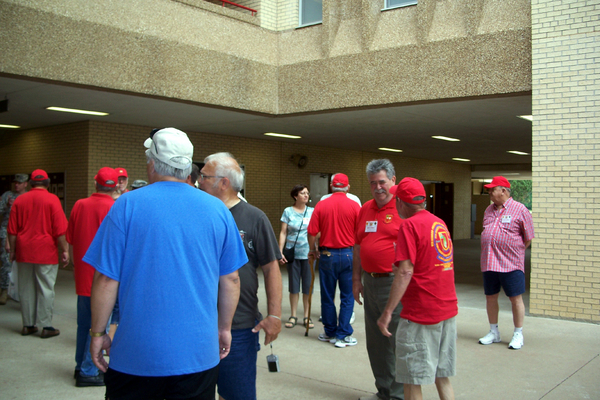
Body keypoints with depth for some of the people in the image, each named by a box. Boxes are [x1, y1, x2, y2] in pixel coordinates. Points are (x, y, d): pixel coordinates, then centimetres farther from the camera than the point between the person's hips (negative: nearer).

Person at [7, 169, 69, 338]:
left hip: (24, 253, 4)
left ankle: (28, 325, 20)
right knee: (46, 289, 1)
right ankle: (46, 327, 4)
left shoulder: (19, 200, 6)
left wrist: (13, 250, 17)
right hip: (46, 253, -4)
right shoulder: (52, 200, -7)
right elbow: (60, 230, -10)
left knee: (26, 289, 12)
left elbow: (12, 231, 8)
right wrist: (64, 250, -4)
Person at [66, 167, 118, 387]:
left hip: (82, 275, 6)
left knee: (84, 323, 17)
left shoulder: (79, 205, 2)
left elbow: (71, 241, 9)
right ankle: (89, 371, 7)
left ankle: (81, 365, 28)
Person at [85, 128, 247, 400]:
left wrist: (98, 333, 4)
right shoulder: (217, 210, 0)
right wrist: (224, 328, 17)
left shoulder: (127, 206, -7)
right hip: (199, 354, 2)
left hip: (137, 354, -2)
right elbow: (230, 279, 5)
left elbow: (107, 279, -8)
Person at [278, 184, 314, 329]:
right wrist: (280, 251, -6)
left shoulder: (312, 211, 6)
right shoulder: (288, 212, 3)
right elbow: (283, 232, 2)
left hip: (308, 253, 1)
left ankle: (307, 316, 14)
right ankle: (293, 316, 16)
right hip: (292, 253, -1)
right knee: (293, 285, 5)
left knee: (308, 285, 3)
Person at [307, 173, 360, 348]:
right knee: (347, 297, 7)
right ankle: (343, 335, 8)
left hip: (327, 254, 1)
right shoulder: (354, 206, -6)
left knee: (327, 296, 12)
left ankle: (330, 333, 21)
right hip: (348, 254, -1)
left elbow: (312, 232, -6)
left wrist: (313, 250, 11)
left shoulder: (321, 205, -4)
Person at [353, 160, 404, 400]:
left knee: (397, 340, 1)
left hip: (394, 283, -7)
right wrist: (356, 279, 15)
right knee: (375, 341, 15)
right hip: (370, 282, 7)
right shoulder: (366, 209, 12)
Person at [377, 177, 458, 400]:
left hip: (420, 315, -8)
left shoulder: (410, 225, -13)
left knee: (412, 381, 2)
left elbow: (405, 272, -20)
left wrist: (387, 312, -19)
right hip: (448, 311, 8)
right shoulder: (439, 223, 11)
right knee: (442, 377, 16)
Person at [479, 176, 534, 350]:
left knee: (516, 298, 2)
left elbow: (528, 238, -1)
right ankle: (494, 332, 26)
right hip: (489, 263, 6)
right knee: (490, 297, 11)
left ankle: (518, 334, 16)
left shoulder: (520, 210, -5)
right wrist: (493, 252, 12)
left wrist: (514, 251, 3)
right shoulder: (489, 210, 13)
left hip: (511, 264, -6)